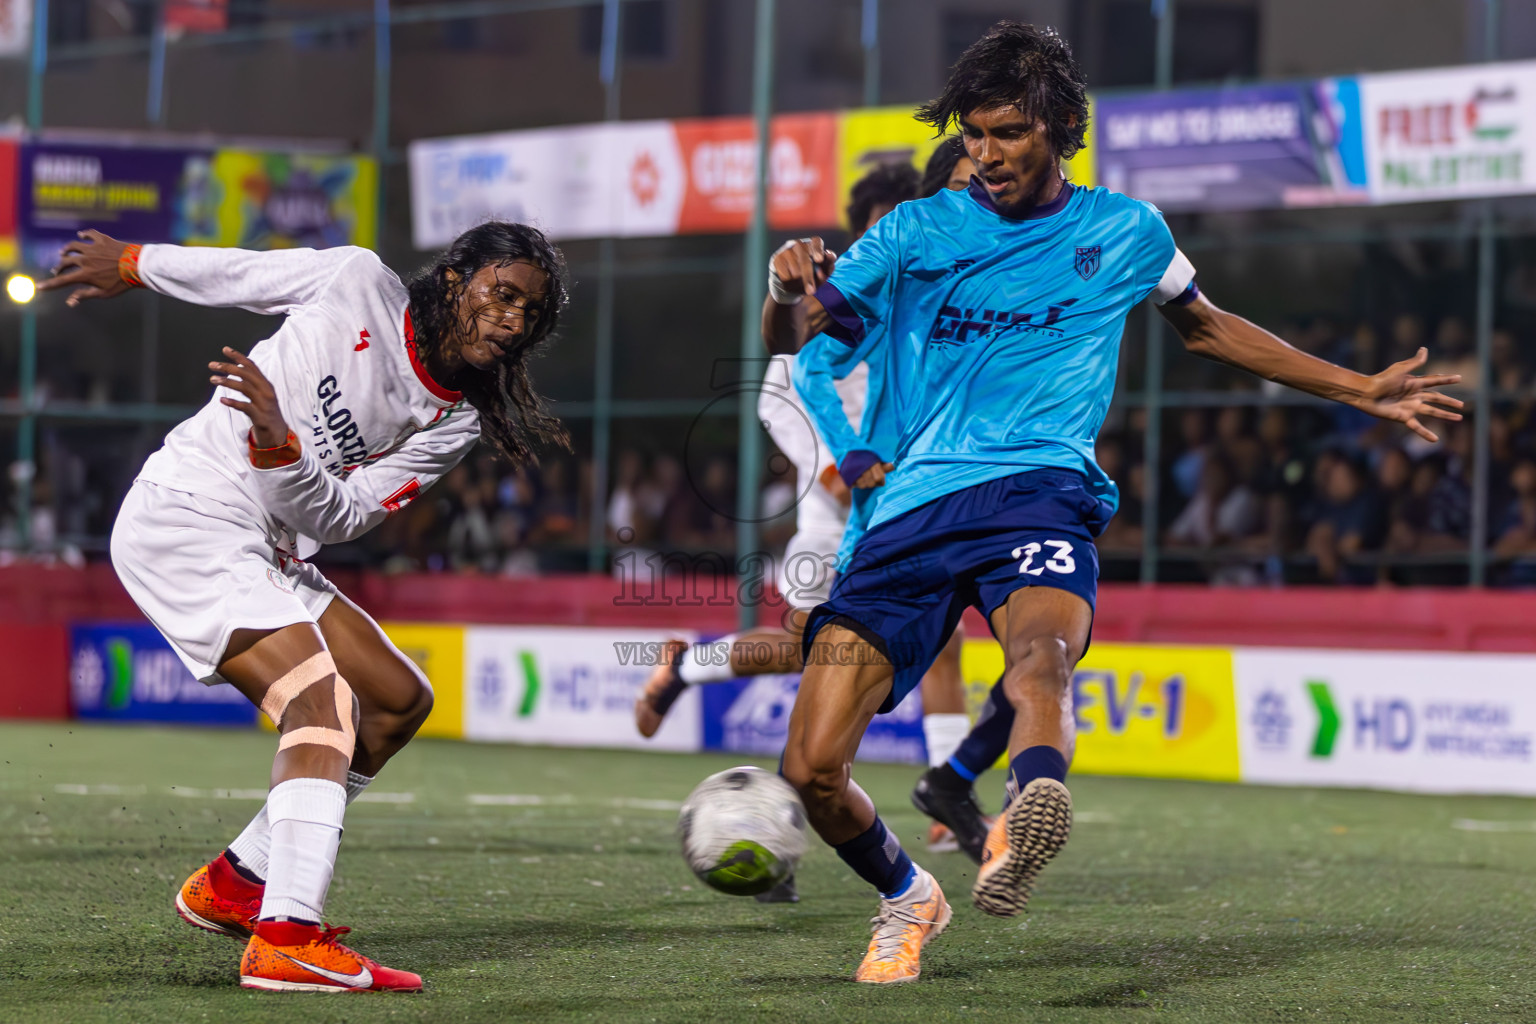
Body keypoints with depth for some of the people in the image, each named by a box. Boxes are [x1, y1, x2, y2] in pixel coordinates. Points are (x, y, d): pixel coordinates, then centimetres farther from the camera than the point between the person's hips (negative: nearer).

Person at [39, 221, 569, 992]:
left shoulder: (452, 424, 5)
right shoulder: (358, 283, -9)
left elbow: (341, 517, -4)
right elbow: (230, 271, 5)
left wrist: (280, 443, -22)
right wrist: (128, 265, 15)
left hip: (266, 552, 9)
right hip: (184, 518, -9)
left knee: (399, 699, 10)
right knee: (323, 700, -23)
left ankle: (234, 884, 18)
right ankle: (286, 941, -36)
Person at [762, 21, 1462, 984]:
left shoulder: (1126, 232, 16)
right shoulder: (914, 233, 13)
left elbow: (1206, 326, 33)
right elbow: (791, 338, 11)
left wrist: (1360, 389, 35)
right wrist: (790, 288, -14)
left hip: (1040, 488, -2)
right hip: (913, 505, 2)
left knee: (1040, 650, -39)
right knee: (812, 769, -8)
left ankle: (1030, 815, -69)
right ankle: (909, 898, 22)